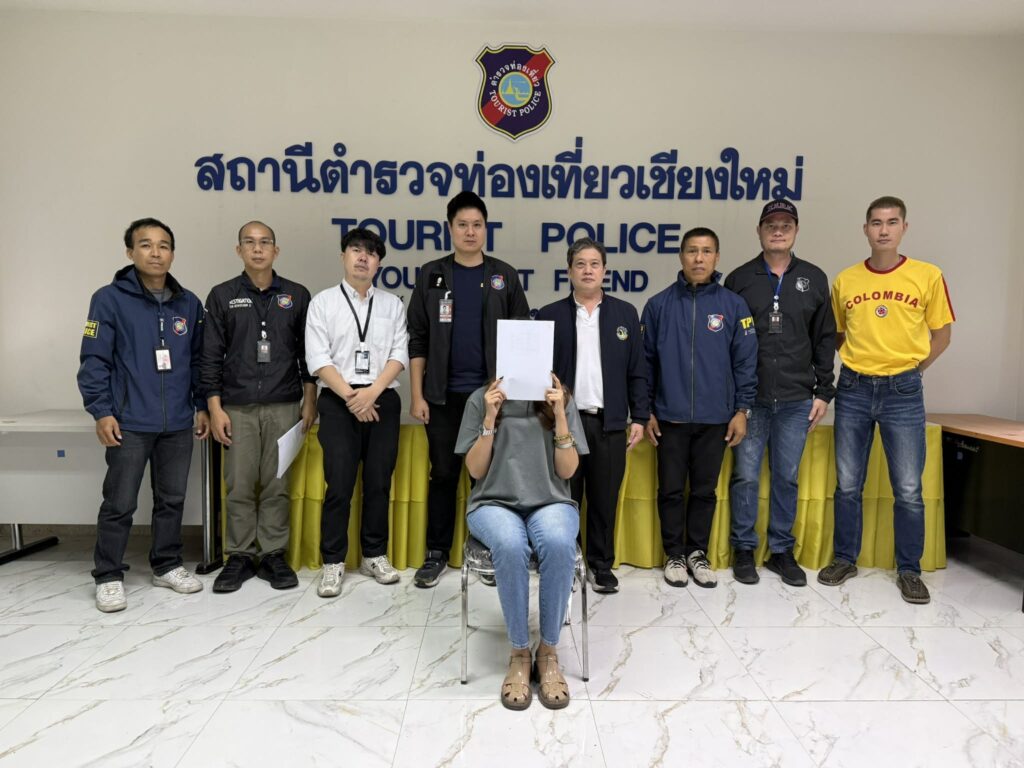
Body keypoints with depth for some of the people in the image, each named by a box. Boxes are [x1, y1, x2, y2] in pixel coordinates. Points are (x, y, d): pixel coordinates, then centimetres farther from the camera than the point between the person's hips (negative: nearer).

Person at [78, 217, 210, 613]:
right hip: (129, 423, -4)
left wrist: (202, 406, 10)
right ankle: (108, 576, 19)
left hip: (179, 423, 4)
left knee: (172, 500, 13)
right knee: (119, 504, 4)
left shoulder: (189, 303, 8)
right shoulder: (109, 299, -5)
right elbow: (94, 360, -6)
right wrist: (101, 411, -12)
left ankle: (167, 565, 28)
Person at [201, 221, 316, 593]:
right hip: (237, 408, 0)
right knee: (239, 486, 4)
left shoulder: (297, 295, 7)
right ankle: (239, 557, 16)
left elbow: (307, 352, 9)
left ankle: (273, 556, 16)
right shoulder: (222, 296, 5)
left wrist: (309, 400, 3)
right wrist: (215, 408, -3)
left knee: (277, 485, 4)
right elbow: (211, 356, 3)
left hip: (283, 407, 0)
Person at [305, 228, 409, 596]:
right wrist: (350, 396, -12)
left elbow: (399, 354, 2)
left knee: (379, 482, 6)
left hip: (383, 400, 2)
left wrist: (372, 392, -11)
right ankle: (333, 562, 9)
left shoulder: (392, 304, 12)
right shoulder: (323, 302, 5)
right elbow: (318, 358, -3)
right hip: (338, 401, -2)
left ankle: (375, 555, 20)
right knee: (339, 484, -3)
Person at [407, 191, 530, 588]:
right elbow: (417, 340, 2)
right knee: (443, 475, 7)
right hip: (444, 394, 0)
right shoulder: (431, 275, 3)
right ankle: (436, 554, 19)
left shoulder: (505, 276, 4)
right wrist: (417, 395, -4)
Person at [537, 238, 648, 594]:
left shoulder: (625, 313, 7)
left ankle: (601, 565, 22)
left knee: (605, 500, 8)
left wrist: (638, 417, 0)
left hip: (610, 423, 1)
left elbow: (637, 372, 6)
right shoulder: (550, 315, 4)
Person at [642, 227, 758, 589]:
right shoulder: (659, 304, -1)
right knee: (671, 490, 8)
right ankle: (675, 554, 24)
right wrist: (645, 412, 1)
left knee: (705, 490, 11)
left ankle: (698, 553, 27)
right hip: (670, 417, 0)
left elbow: (745, 361, 2)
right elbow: (645, 361, 2)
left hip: (715, 418, 1)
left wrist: (742, 410, -1)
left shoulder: (733, 305, 0)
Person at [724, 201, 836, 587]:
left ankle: (782, 551, 22)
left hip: (796, 401, 2)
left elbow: (825, 340, 10)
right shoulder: (739, 279, 4)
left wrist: (823, 392, 5)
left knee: (787, 478, 9)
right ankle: (744, 550, 17)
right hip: (749, 399, -1)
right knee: (745, 476, 3)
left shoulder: (814, 279, 9)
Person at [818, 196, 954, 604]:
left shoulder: (928, 276, -1)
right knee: (848, 484, 8)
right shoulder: (844, 280, 3)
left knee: (908, 489, 3)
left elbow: (941, 334, 8)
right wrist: (859, 363, 4)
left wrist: (911, 369, 2)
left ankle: (909, 569, 19)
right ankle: (845, 558, 23)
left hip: (903, 392, -1)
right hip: (853, 389, 2)